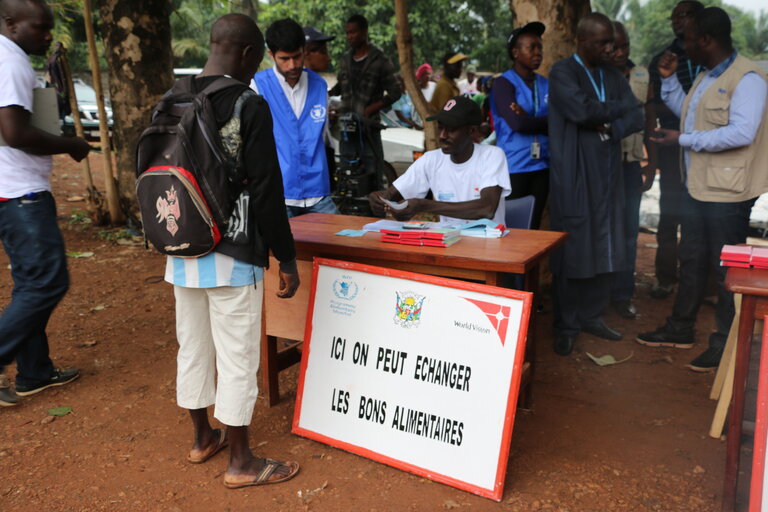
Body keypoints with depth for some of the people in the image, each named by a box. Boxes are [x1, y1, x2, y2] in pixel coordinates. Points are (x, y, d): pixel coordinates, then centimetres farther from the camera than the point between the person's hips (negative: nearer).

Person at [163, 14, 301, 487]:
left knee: (193, 348, 18)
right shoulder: (249, 106, -14)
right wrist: (287, 258, -9)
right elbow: (266, 191, -17)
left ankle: (203, 437, 37)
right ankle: (241, 463, 17)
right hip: (232, 255, -7)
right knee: (237, 357, 4)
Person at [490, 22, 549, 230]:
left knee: (533, 226, 13)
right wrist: (547, 122, -5)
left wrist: (529, 120, -15)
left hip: (541, 166, 5)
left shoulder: (545, 85, 10)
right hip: (513, 167, -5)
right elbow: (517, 123, -19)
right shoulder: (503, 83, -6)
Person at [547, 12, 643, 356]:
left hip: (608, 175, 6)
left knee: (604, 249, 7)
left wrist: (608, 126, -13)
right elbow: (581, 110, -21)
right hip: (573, 177, -6)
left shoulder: (613, 75, 15)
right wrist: (617, 108, -4)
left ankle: (592, 316, 21)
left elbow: (636, 118, 6)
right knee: (571, 251, -2)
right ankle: (566, 326, 10)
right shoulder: (562, 72, -4)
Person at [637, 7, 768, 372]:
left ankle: (725, 344, 15)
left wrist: (683, 140, -21)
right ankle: (680, 329, 30)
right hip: (697, 186, 9)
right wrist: (669, 80, 12)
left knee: (727, 268, 2)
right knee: (691, 260, 17)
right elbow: (690, 115, 24)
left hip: (727, 191, -9)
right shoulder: (706, 76, 12)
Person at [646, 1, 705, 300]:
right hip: (673, 148, 0)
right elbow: (652, 109, 3)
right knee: (670, 213, 2)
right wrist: (652, 152, -3)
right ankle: (666, 278, 13)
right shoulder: (661, 60, 6)